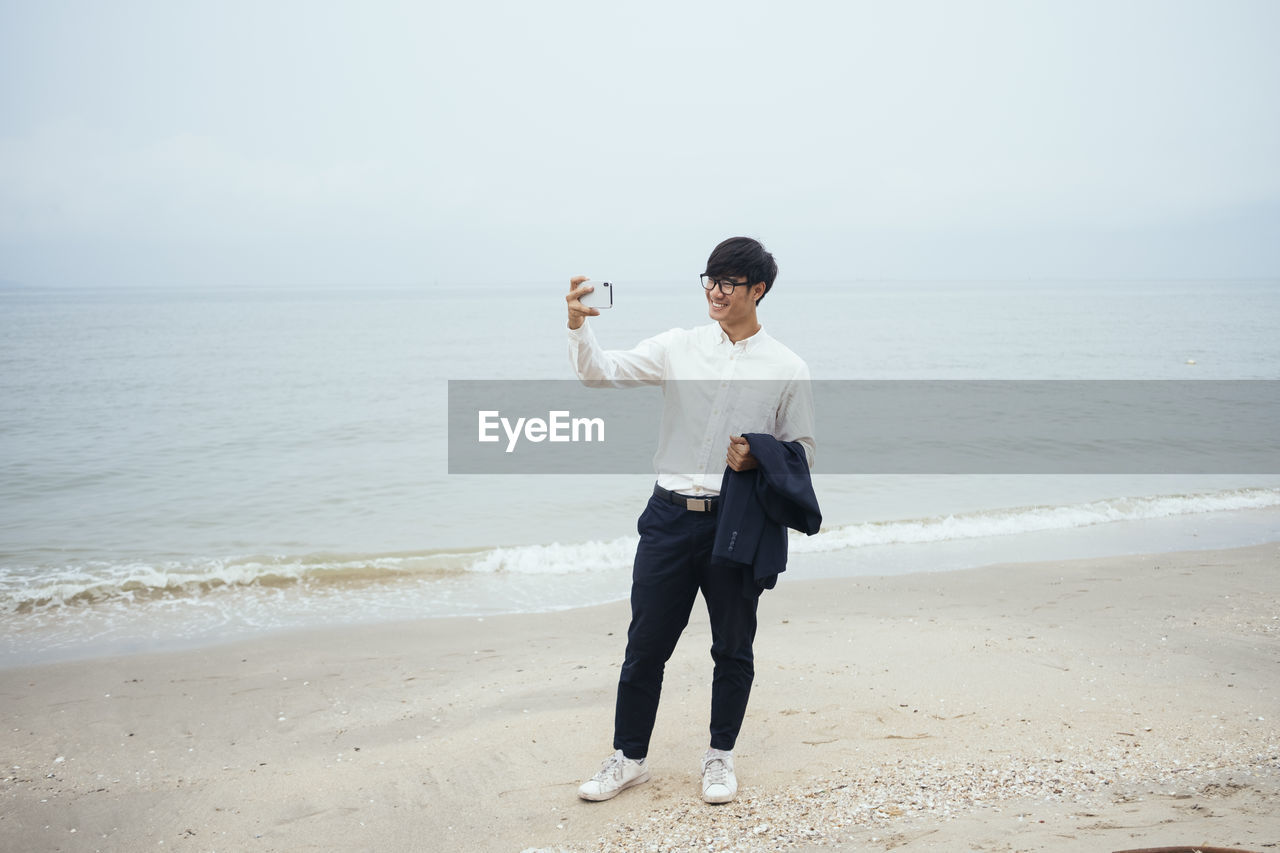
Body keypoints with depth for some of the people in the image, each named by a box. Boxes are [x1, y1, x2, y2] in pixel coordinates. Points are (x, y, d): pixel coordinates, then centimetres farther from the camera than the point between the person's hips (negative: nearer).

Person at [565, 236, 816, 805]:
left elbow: (802, 454, 6)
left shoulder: (786, 369, 1)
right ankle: (629, 757, 22)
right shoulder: (678, 347, 5)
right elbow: (603, 373, -2)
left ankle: (720, 757, 29)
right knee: (645, 644, 7)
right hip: (671, 517, 1)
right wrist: (578, 328, -21)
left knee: (733, 648, 10)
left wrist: (759, 459, -14)